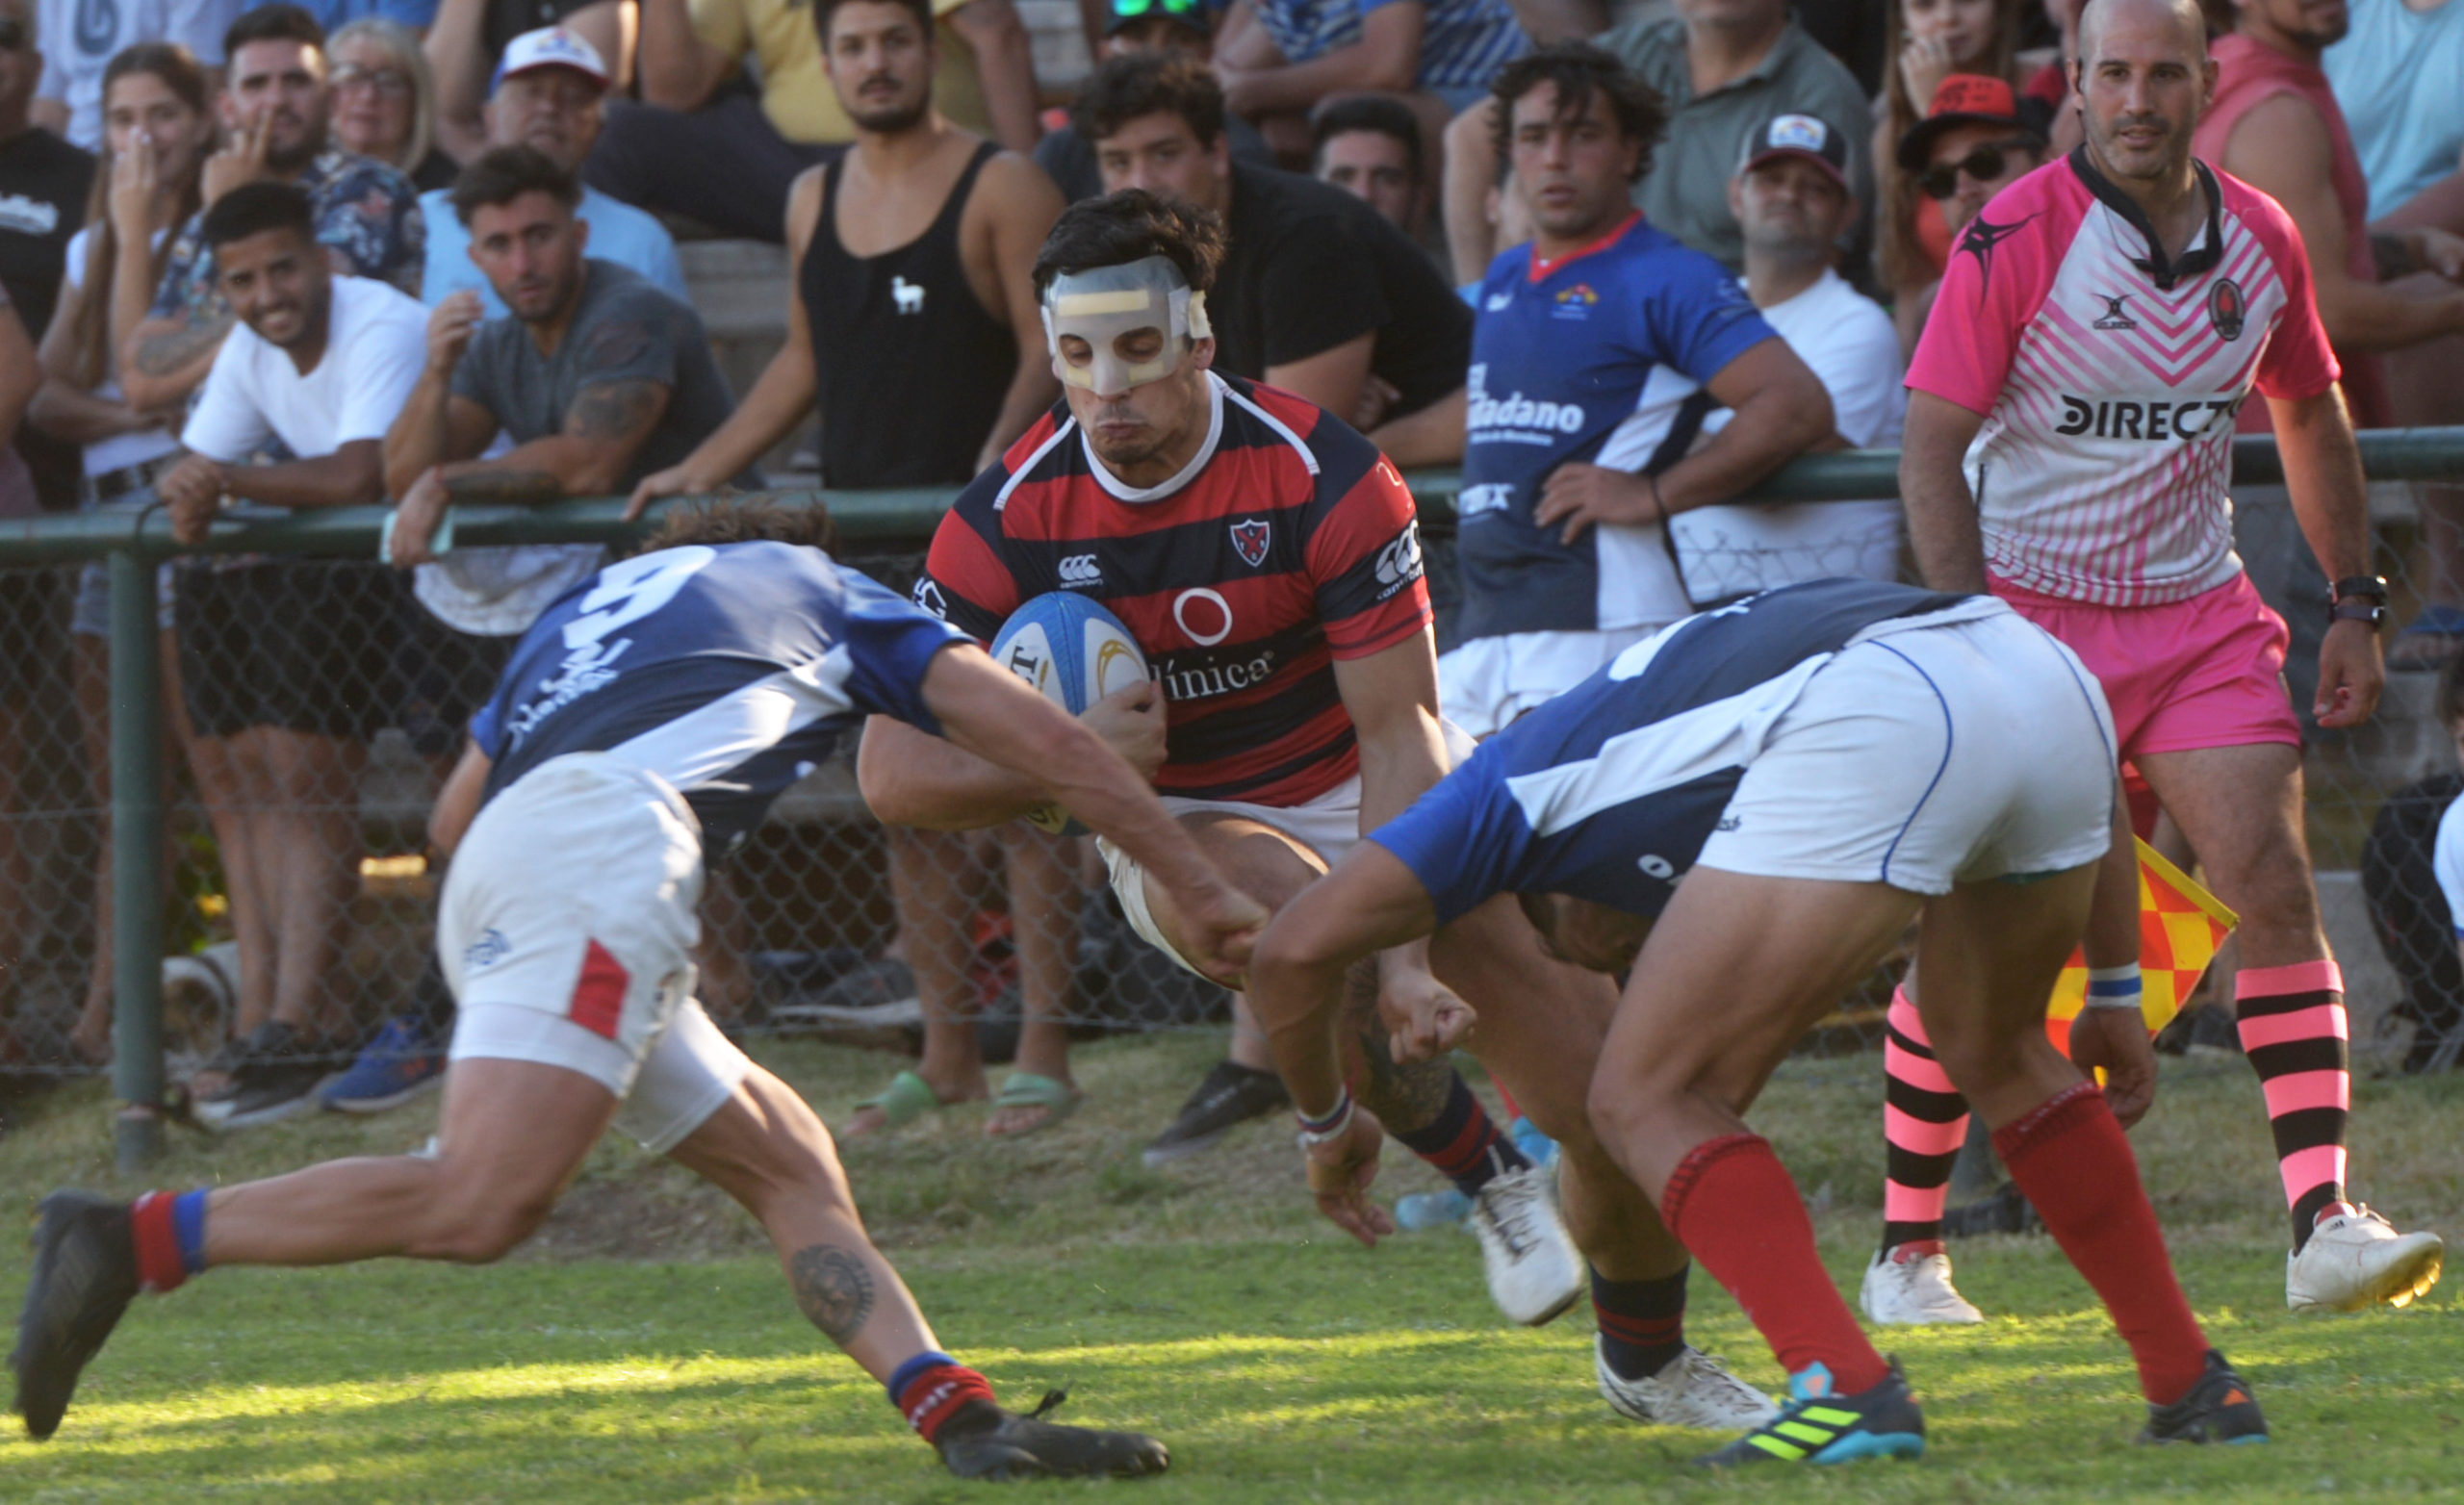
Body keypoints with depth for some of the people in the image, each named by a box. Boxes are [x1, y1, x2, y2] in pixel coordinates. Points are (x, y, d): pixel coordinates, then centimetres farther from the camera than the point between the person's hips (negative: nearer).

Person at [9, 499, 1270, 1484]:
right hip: (607, 839, -8)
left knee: (791, 1172, 9)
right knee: (485, 1201, -23)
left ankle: (964, 1420, -7)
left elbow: (455, 813, 39)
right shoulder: (818, 587, 27)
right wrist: (1201, 890, 30)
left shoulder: (589, 606, 38)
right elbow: (1045, 744, 24)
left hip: (489, 883, 8)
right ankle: (134, 1240, -26)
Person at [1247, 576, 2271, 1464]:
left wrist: (1327, 1123, 39)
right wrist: (2112, 990, 48)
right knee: (1992, 1052, 33)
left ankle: (1844, 1390, -11)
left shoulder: (1526, 768, 29)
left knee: (1645, 1099, 7)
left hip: (1881, 727, -7)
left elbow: (1295, 950, 24)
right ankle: (2193, 1387, 31)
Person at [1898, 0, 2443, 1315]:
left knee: (2275, 893, -12)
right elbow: (1932, 446, -12)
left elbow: (2309, 416, 18)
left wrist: (2354, 604, 13)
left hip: (2199, 615, 3)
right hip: (2031, 609, -3)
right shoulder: (2016, 238, -12)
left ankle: (2323, 1223, -16)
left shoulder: (2260, 240, 2)